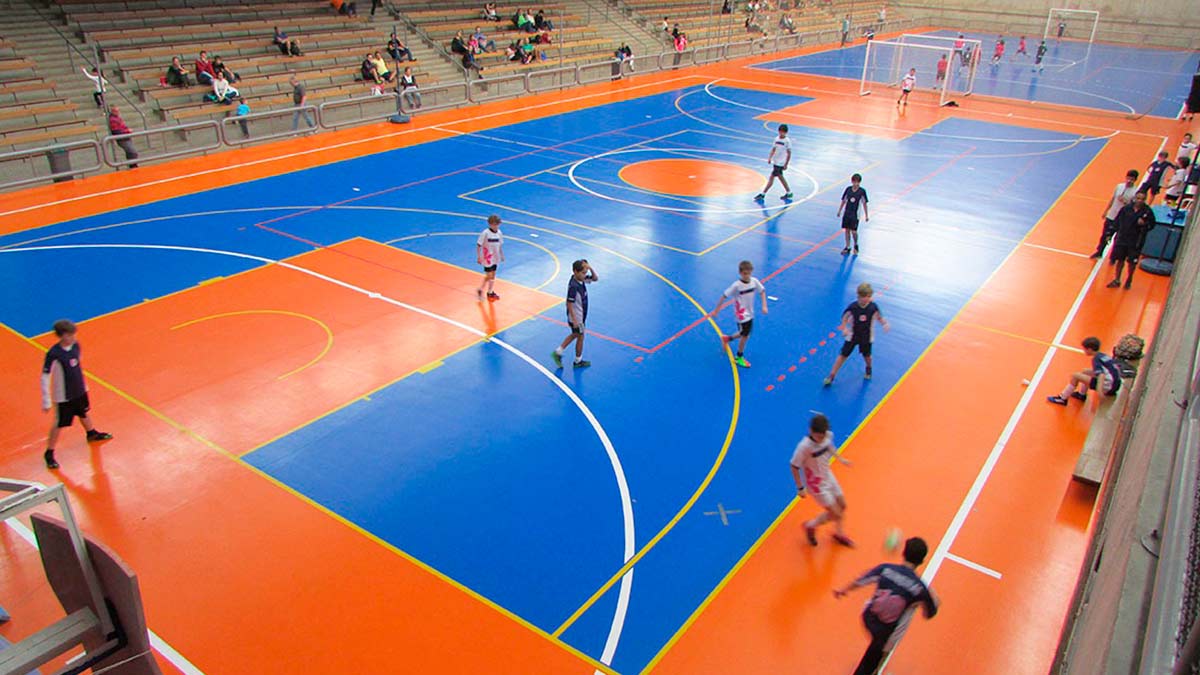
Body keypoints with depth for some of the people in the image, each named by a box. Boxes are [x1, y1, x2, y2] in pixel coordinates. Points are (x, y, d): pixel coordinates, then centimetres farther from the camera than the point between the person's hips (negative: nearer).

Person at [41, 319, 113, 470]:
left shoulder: (76, 346, -8)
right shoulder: (53, 354, -26)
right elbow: (45, 378, -20)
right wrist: (46, 401, -17)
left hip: (80, 391, 6)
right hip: (63, 396, -6)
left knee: (84, 413, 29)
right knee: (59, 424, 6)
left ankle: (92, 434, 54)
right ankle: (49, 454, 22)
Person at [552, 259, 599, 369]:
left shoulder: (581, 279, -4)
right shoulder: (573, 286, -29)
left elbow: (595, 278, 5)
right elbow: (569, 304, -26)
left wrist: (591, 268, -14)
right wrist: (575, 320, -25)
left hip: (581, 315, 9)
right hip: (577, 317, -9)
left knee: (575, 335, 24)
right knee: (580, 337, 10)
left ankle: (558, 352, 30)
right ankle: (578, 362, 29)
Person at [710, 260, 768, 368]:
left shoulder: (754, 281, -11)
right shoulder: (736, 285, -25)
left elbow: (762, 291, 7)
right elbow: (724, 296, -20)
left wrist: (764, 306, -1)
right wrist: (716, 310, -16)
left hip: (750, 314, 6)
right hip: (741, 315, -6)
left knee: (744, 335, 18)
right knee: (745, 336, 1)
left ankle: (727, 338, 46)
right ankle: (739, 358, 22)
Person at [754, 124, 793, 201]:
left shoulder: (787, 141, -12)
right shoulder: (777, 138, 6)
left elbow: (789, 153, -9)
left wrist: (786, 164, -11)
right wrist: (769, 158, 0)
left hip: (780, 163, -8)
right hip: (775, 161, 8)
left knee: (771, 177, -7)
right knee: (780, 177, 16)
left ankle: (762, 194, -4)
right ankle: (789, 193, 28)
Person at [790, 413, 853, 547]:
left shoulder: (828, 435, -16)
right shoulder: (804, 446, -34)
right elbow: (794, 467, -22)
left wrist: (840, 458, 9)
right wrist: (800, 488, -18)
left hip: (828, 476, 7)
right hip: (816, 485, -7)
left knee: (842, 505, 19)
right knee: (835, 514, -1)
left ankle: (839, 533, 45)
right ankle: (810, 526, 24)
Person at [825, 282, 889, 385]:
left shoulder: (873, 307, -16)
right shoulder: (852, 306, -21)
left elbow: (879, 317, -1)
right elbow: (844, 318, -8)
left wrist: (885, 324, -21)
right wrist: (844, 329, -23)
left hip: (866, 337, 1)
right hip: (852, 335, -1)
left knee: (866, 355, 19)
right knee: (843, 355, 2)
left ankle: (868, 369, 52)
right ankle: (832, 376, 11)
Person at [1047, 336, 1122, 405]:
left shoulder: (1096, 359, -15)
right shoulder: (1104, 356, 11)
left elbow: (1102, 375, -29)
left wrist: (1100, 389, -42)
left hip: (1108, 387, -9)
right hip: (1116, 385, 9)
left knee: (1075, 376, -9)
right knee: (1085, 372, 23)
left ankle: (1063, 398, -4)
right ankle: (1082, 394, 30)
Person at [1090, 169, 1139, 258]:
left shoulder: (1135, 192, -14)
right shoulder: (1119, 186, -1)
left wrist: (1125, 202, -28)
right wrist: (1106, 211, 15)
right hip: (1111, 216, 4)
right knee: (1104, 235, 16)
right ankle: (1099, 252, 34)